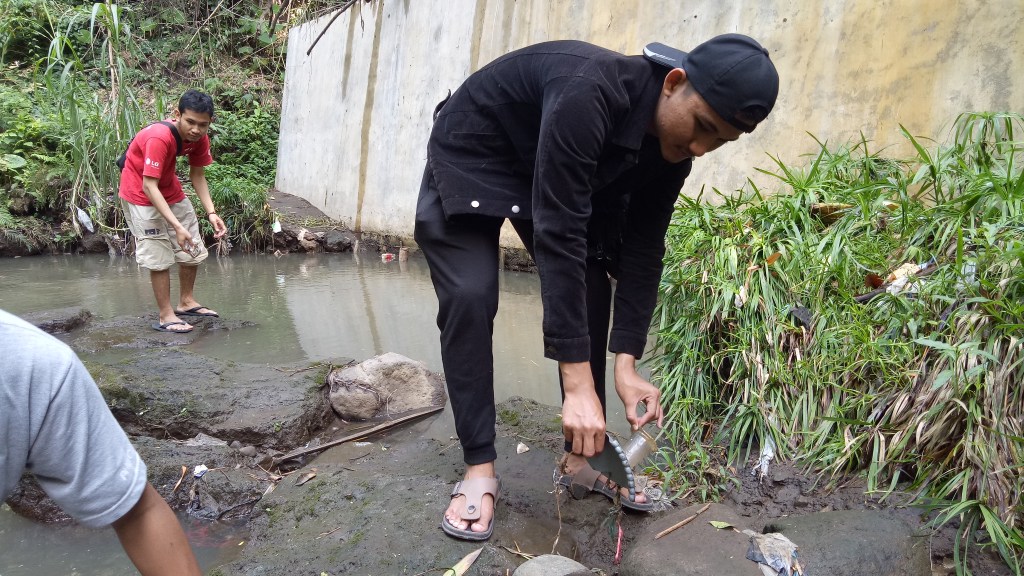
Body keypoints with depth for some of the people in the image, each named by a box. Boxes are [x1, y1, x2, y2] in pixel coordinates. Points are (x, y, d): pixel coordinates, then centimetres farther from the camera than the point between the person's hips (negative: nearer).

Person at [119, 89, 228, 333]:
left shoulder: (199, 138, -12)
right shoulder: (159, 138, -33)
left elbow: (197, 176, -3)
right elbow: (149, 187, -35)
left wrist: (211, 212, -16)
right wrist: (177, 226, -41)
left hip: (171, 192, 8)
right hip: (141, 195, -7)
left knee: (193, 250, 11)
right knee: (159, 257, -7)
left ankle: (186, 302, 28)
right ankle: (165, 316, 3)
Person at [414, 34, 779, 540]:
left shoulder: (673, 145, -15)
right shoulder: (588, 93, -39)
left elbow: (643, 249, -12)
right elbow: (558, 236, -43)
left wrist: (626, 363, -20)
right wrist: (580, 387, -42)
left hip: (553, 172, 7)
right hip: (470, 158, -6)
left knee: (591, 292, -2)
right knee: (470, 298, -21)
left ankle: (580, 457, 9)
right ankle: (479, 467, -8)